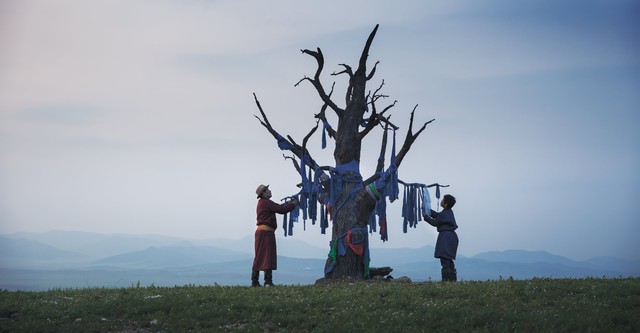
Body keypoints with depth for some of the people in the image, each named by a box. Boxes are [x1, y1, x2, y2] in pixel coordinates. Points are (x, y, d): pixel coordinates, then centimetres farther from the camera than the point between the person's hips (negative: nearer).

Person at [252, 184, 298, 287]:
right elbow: (281, 209, -14)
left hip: (261, 231, 10)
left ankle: (254, 281, 10)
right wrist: (293, 204, -1)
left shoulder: (261, 203, 22)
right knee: (268, 255, -11)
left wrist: (289, 203, 16)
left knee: (259, 256, 10)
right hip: (266, 231, -10)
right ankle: (268, 281, -15)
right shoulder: (266, 202, -9)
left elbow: (279, 208, 22)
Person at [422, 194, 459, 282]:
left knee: (444, 259, -10)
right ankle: (453, 279, 16)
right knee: (449, 259, 14)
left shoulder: (444, 214, -17)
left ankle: (446, 279, -13)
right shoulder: (449, 212, 12)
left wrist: (426, 216, 5)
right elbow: (437, 215, 24)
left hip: (445, 237, -10)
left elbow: (435, 223, -5)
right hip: (451, 236, 10)